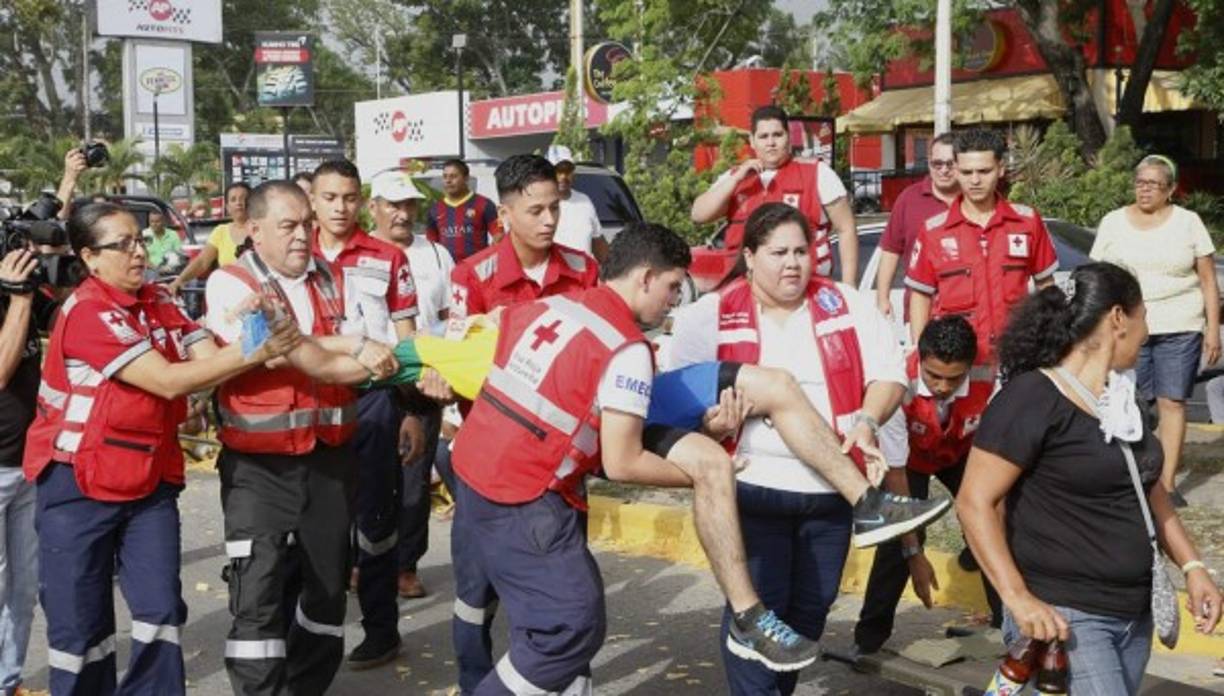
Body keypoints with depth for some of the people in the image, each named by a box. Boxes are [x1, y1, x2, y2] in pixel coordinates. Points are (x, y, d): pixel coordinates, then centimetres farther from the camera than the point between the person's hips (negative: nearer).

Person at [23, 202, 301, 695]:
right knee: (82, 622, 5)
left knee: (161, 610, 2)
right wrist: (253, 354, -27)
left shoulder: (159, 301, 6)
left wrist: (264, 349, -26)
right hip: (80, 485, -6)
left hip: (151, 479, 6)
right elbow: (169, 381, -23)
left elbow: (210, 360, -7)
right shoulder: (87, 311, -16)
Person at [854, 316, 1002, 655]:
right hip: (909, 456, -2)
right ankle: (868, 638, -2)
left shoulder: (988, 382, -37)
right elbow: (895, 474, -32)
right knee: (896, 542, -16)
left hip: (963, 453, 2)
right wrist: (914, 553, -28)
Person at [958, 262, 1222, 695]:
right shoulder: (1033, 398, -15)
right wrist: (1018, 598, -24)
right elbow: (974, 502, -18)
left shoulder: (1121, 396, 11)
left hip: (1135, 616, 8)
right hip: (1065, 618, -8)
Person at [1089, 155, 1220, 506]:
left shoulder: (1188, 222, 5)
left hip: (1179, 329, 0)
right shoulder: (1113, 222, 7)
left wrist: (1213, 328, -1)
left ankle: (1167, 481, 4)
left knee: (1172, 402, 0)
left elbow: (1208, 281, 5)